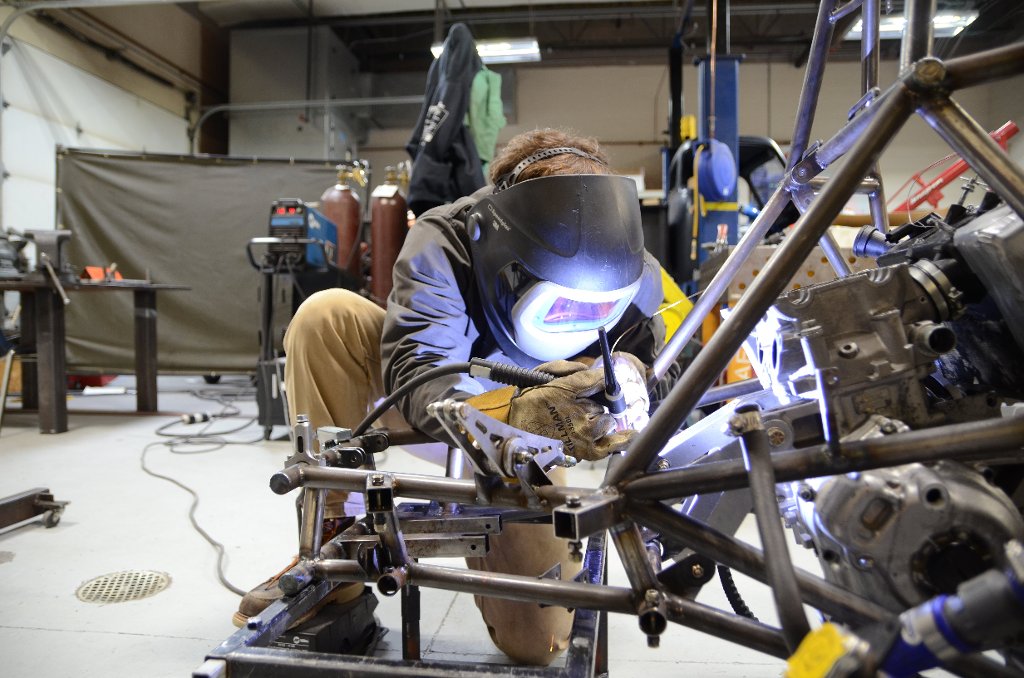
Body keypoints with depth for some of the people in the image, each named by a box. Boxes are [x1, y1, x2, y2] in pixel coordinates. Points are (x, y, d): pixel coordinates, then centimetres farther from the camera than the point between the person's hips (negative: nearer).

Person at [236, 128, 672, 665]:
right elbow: (415, 383, -41)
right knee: (326, 316, -31)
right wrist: (517, 412, -62)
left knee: (534, 641, -11)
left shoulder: (630, 275, -25)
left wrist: (628, 370, -47)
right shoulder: (441, 244, -33)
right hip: (440, 411, 0)